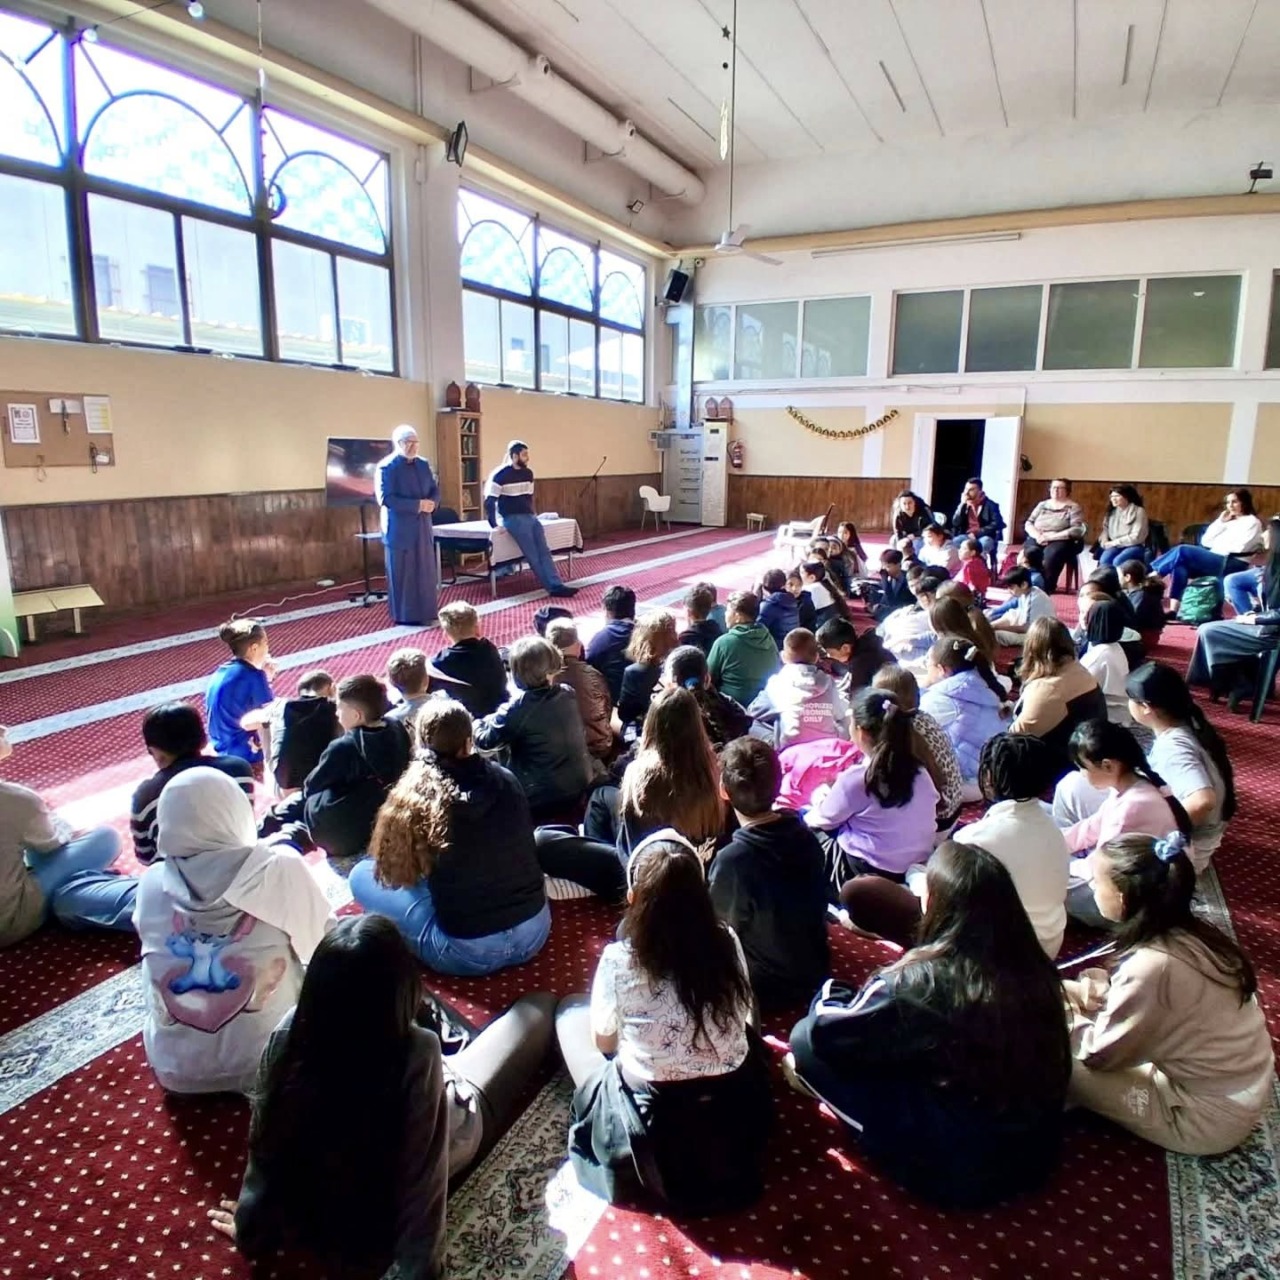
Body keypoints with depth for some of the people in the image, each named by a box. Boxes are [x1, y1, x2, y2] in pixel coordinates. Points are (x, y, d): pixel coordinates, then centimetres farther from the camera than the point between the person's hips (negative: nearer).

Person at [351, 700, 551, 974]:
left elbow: (393, 872, 3)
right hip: (536, 930, 5)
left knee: (361, 875, 10)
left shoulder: (415, 794, -12)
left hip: (469, 951, -5)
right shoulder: (506, 780, 0)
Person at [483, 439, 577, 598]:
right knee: (533, 556, -12)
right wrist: (493, 525, -12)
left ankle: (556, 586, -13)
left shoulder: (528, 473, 13)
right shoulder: (500, 475, -8)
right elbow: (489, 501, -10)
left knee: (544, 552, -6)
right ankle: (553, 587, -14)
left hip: (530, 517, 7)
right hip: (513, 519, -7)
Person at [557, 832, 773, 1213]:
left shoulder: (619, 960, -21)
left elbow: (604, 1042, -2)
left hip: (657, 1130, -2)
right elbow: (741, 1019, 5)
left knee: (571, 1010, 16)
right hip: (736, 1113, 3)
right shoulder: (727, 942, -13)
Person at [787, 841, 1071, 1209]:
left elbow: (824, 1030, -17)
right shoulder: (1033, 967, -8)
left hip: (956, 1167, -6)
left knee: (807, 1038, -7)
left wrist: (829, 990, 7)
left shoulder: (924, 979, -27)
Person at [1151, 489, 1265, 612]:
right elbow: (1205, 541, 15)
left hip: (1231, 564, -7)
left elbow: (1239, 547, -10)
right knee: (1180, 566, -24)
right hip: (1213, 560, 7)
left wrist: (1215, 546, -1)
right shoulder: (1228, 520, 26)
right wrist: (1221, 522, 10)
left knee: (1182, 550, -26)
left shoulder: (1252, 522, 5)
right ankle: (1173, 611, -33)